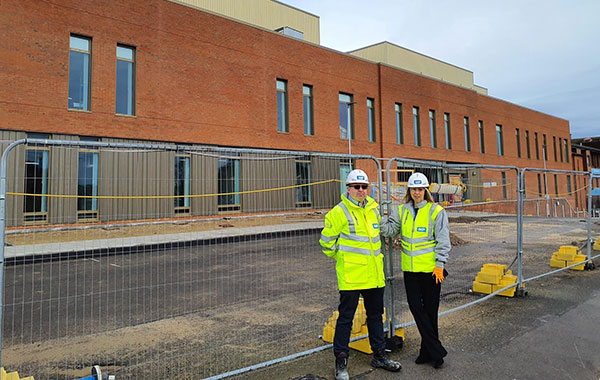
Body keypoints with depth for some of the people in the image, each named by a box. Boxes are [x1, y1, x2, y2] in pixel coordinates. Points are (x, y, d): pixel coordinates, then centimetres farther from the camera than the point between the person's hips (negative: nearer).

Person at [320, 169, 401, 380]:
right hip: (350, 275, -6)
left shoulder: (374, 208, 8)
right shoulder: (339, 212, -12)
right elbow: (326, 241, -5)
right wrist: (341, 257, 3)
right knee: (346, 317, 2)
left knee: (376, 314, 17)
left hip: (374, 274, 7)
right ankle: (341, 362, 15)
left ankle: (379, 355, 34)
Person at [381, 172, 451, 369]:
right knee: (416, 308, 3)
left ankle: (428, 351, 23)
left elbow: (443, 241, -6)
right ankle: (437, 351, 15)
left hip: (431, 269, -4)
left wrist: (440, 265, -10)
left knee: (430, 310, 8)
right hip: (410, 269, 4)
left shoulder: (436, 211, -5)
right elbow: (390, 230, -1)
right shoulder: (401, 211, 6)